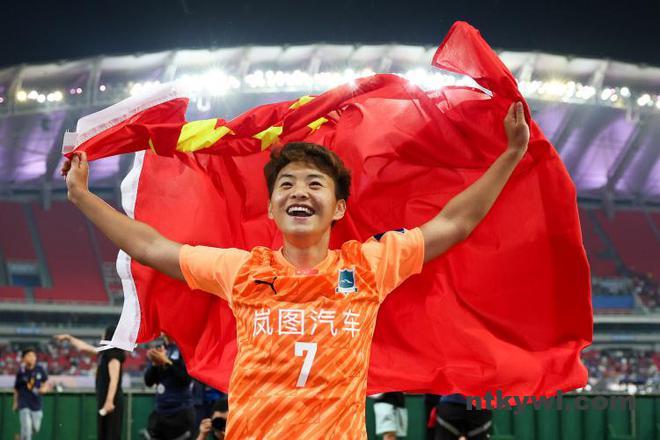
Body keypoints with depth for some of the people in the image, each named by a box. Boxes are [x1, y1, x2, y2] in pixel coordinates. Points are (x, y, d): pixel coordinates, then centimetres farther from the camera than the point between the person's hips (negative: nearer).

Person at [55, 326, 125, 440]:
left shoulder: (113, 355, -13)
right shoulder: (104, 353, 16)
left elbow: (114, 379, -23)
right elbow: (84, 347, 32)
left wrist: (109, 401, -31)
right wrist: (68, 338, 39)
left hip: (112, 400, -10)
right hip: (103, 398, 10)